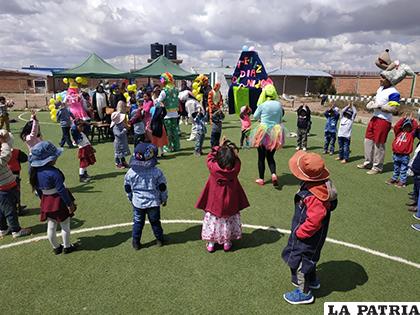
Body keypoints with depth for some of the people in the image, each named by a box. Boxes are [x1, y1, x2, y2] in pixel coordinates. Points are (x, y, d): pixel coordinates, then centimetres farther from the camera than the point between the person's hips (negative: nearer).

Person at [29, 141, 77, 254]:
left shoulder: (35, 171, -2)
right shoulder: (54, 172, -26)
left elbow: (38, 189, 9)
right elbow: (61, 190, -23)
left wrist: (43, 199, 21)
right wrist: (69, 203, -15)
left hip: (46, 202, 7)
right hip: (59, 202, -7)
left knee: (51, 226, 17)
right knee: (65, 225, 11)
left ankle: (56, 247, 32)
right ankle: (67, 247, 25)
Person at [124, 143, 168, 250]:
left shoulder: (131, 172, -9)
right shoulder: (156, 172, -13)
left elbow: (127, 188, 2)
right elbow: (162, 187, -5)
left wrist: (131, 198, 19)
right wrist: (164, 199, 10)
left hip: (137, 202, 1)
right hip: (153, 202, 0)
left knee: (137, 222, 15)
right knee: (155, 221, 16)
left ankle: (136, 243, 23)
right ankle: (159, 239, 29)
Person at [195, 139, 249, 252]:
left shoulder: (213, 168, -23)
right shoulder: (235, 168, -22)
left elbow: (210, 157, -5)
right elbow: (236, 160, -1)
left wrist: (219, 147, -1)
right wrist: (233, 149, -3)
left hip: (214, 204, -1)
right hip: (230, 204, 1)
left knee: (212, 221, 16)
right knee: (229, 221, 20)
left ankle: (211, 243, 26)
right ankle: (227, 242, 30)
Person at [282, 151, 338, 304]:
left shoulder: (314, 196, -39)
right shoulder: (322, 184, -9)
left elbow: (313, 221, -38)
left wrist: (299, 233, -21)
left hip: (307, 237, -9)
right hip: (314, 235, 9)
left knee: (299, 262, 12)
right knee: (309, 257, 30)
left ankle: (304, 293, 32)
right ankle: (312, 280, 54)